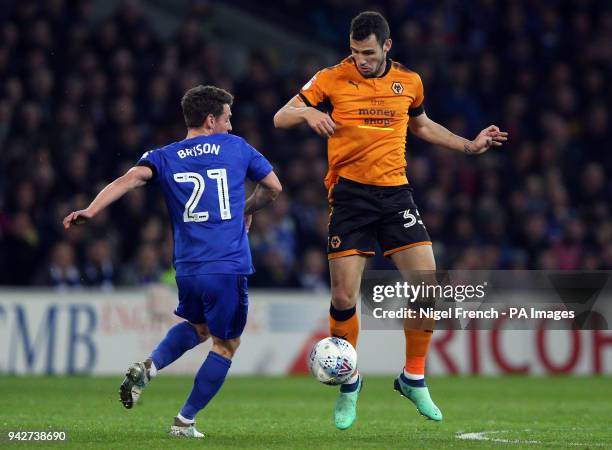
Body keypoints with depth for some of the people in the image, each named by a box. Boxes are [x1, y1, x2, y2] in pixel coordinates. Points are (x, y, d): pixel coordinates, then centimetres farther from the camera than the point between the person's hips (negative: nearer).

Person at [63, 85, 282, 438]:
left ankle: (149, 367, 4)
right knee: (226, 344, 11)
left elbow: (132, 178, -11)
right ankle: (185, 421, 8)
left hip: (187, 268, 4)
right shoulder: (236, 148, 7)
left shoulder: (165, 158, 9)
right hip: (229, 268, -4)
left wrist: (92, 210, -19)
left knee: (197, 327, 29)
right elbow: (273, 188, 17)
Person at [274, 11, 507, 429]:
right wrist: (307, 112, -24)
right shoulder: (332, 80, -3)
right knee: (344, 296, -7)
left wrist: (469, 145, 22)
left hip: (396, 193, 3)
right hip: (349, 195, -3)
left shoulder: (409, 82, 8)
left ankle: (413, 379, 11)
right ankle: (349, 383, 15)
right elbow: (280, 118, -3)